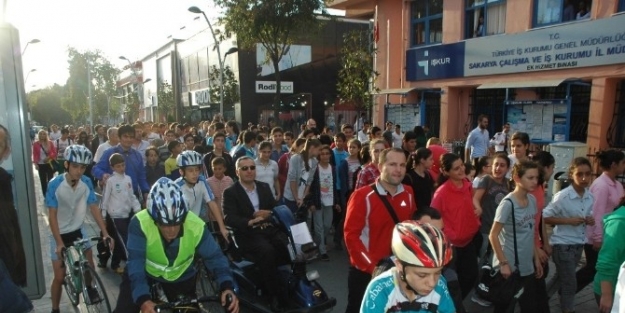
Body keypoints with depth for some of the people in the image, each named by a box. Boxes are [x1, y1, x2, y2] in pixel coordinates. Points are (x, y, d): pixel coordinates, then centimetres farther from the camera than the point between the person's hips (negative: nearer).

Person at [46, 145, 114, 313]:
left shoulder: (87, 183, -16)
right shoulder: (55, 184, -24)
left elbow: (94, 208, -11)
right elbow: (52, 216, -20)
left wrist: (105, 233, -16)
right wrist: (59, 243, -25)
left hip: (78, 230, 3)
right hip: (59, 233, -2)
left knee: (89, 266, 2)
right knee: (59, 277, 1)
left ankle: (88, 287, 35)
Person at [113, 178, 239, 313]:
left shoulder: (196, 226, -30)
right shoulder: (140, 223, -34)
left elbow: (214, 256, -24)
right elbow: (136, 262, -36)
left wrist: (227, 285, -41)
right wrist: (143, 299, -50)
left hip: (181, 278, 1)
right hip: (145, 274, -1)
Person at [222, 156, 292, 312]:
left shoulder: (264, 187, 17)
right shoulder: (230, 192, 2)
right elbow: (229, 218, -10)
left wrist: (268, 213, -9)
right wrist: (250, 222, -26)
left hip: (270, 230, 4)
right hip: (248, 234, -4)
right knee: (267, 251, -34)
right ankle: (275, 295, -18)